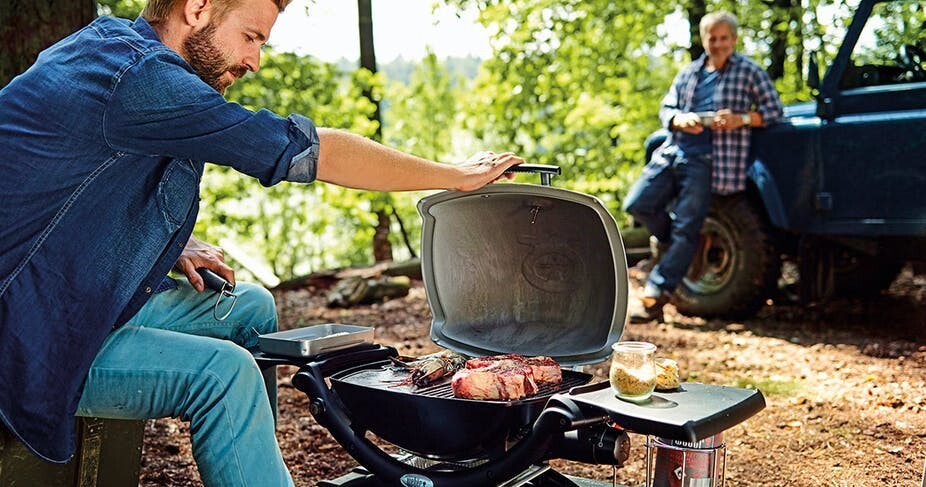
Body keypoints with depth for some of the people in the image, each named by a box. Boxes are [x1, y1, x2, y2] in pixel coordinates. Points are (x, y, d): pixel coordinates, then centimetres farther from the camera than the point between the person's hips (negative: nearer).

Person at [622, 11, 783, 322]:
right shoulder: (689, 73, 20)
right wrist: (680, 120, -5)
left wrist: (741, 119, -14)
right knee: (637, 204, -9)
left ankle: (656, 295, -7)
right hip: (672, 152, 5)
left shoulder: (749, 72, 7)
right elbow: (665, 109, 18)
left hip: (706, 160, -5)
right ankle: (667, 239, 22)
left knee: (685, 229, -9)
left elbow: (774, 110, 4)